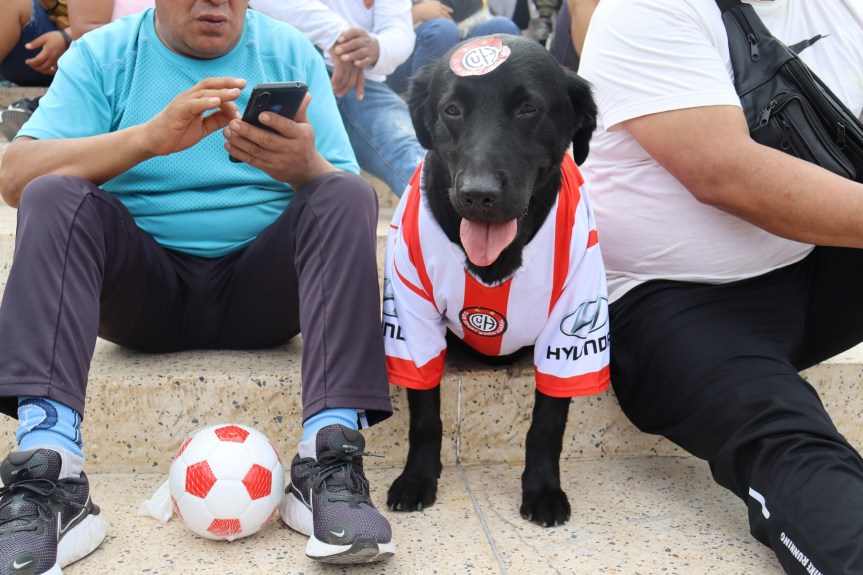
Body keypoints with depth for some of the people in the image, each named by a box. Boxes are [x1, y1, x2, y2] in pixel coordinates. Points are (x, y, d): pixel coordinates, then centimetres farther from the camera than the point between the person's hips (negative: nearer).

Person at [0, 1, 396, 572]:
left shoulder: (292, 54, 6)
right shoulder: (103, 54, 4)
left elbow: (347, 193, -2)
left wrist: (307, 169, -27)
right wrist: (151, 137, -26)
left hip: (259, 289, 0)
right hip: (142, 285, 0)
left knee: (349, 197, -23)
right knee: (51, 196, -23)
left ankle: (329, 469, -34)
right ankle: (48, 478, -34)